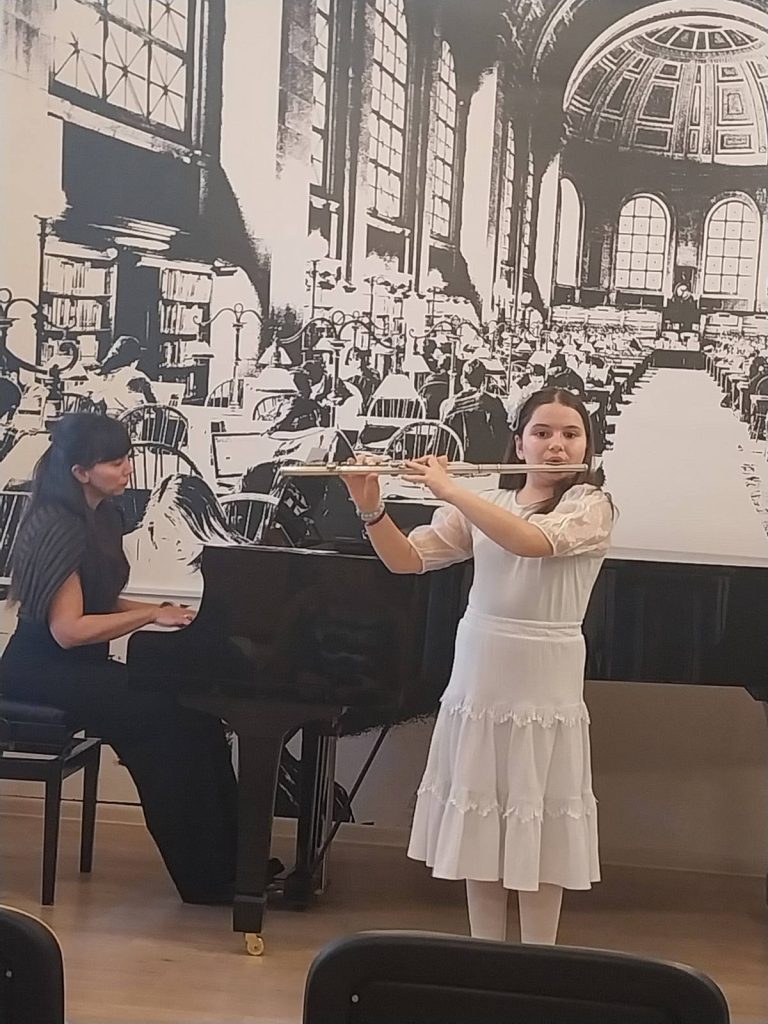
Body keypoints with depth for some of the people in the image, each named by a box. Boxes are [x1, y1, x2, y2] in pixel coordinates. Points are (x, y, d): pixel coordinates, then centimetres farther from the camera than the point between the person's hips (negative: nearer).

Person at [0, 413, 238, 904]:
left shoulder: (102, 516, 8)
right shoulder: (58, 528, -20)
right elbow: (68, 629, -24)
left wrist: (164, 612, 0)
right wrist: (151, 615, -19)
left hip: (81, 664, 9)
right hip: (44, 672, -9)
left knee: (195, 712, -9)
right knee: (170, 724, -22)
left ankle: (225, 860, -4)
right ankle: (207, 876, -11)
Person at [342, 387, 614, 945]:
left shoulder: (592, 504, -5)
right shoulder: (485, 504, 9)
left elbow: (532, 541, -25)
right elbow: (407, 559, 3)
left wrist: (448, 488, -21)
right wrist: (371, 507, -14)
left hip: (544, 695, -4)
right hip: (476, 690, 4)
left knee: (539, 841, 3)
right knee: (479, 835, 11)